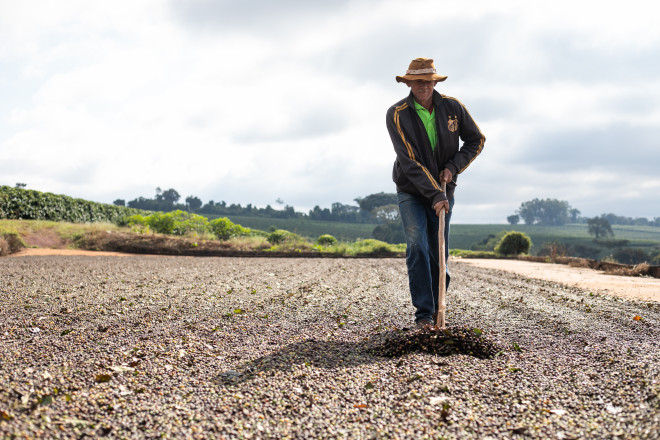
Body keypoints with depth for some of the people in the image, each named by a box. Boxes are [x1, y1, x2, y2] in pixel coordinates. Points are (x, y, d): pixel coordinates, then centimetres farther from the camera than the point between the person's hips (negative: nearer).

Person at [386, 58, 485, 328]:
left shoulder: (452, 107, -7)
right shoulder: (397, 114, -17)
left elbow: (476, 140, 4)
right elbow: (409, 161, -22)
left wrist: (453, 167, -11)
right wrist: (434, 195, -28)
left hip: (443, 190, 3)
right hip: (411, 191, -3)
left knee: (439, 252, 4)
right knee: (417, 247, -15)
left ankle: (436, 307, 20)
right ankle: (424, 313, -11)